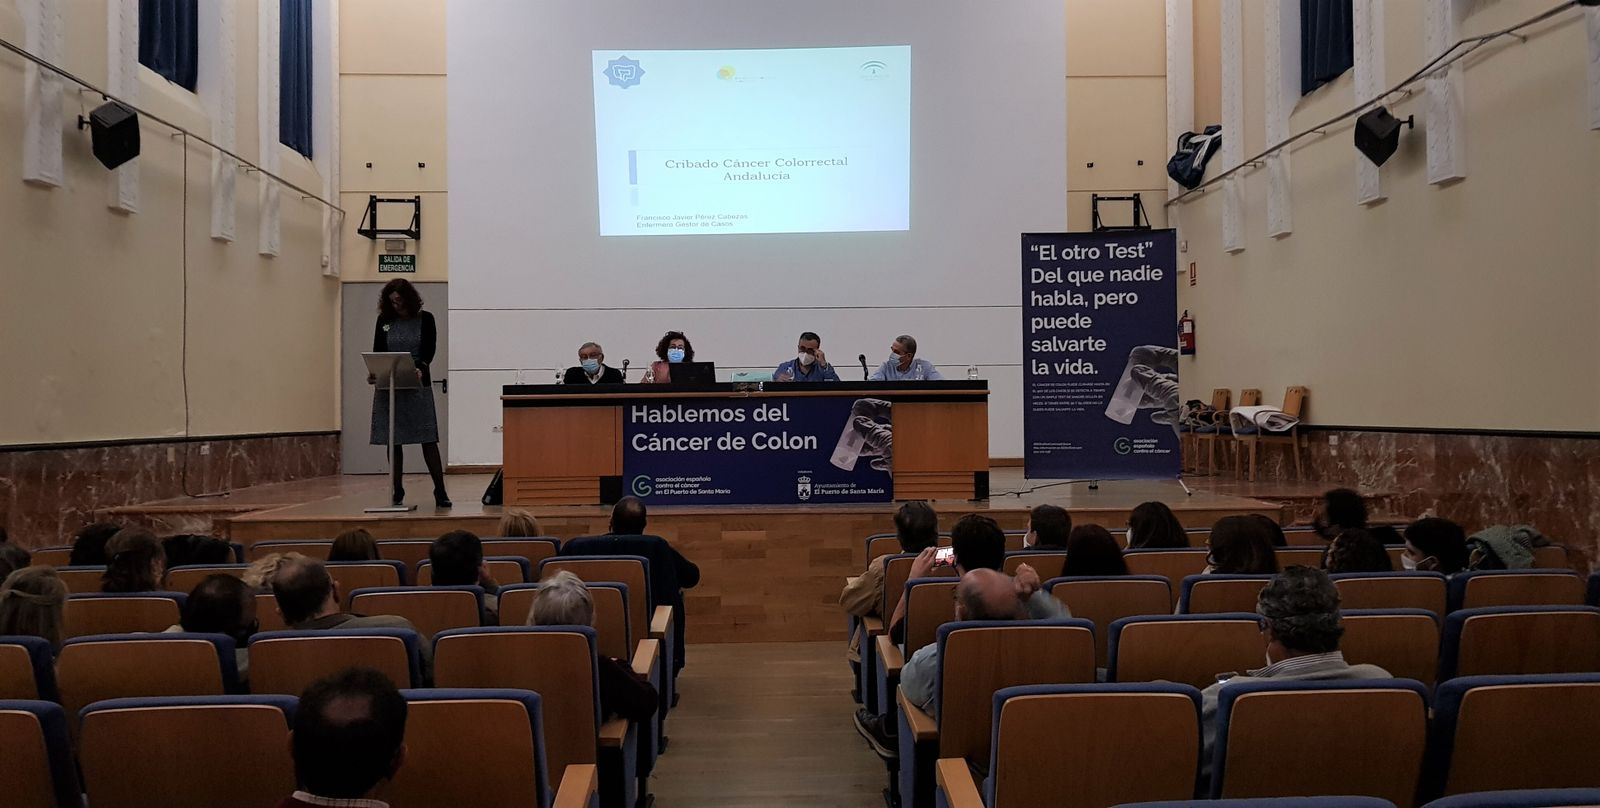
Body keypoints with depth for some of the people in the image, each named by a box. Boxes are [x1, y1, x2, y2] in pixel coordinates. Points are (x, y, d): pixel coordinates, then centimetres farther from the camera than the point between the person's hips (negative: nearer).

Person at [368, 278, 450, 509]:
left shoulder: (425, 319, 2)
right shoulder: (384, 321, 8)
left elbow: (429, 350, -6)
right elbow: (377, 352, 7)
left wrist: (420, 369, -25)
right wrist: (374, 373, -13)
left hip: (417, 384, -2)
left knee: (428, 439, -4)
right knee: (392, 441, 4)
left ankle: (440, 492, -2)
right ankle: (397, 492, 13)